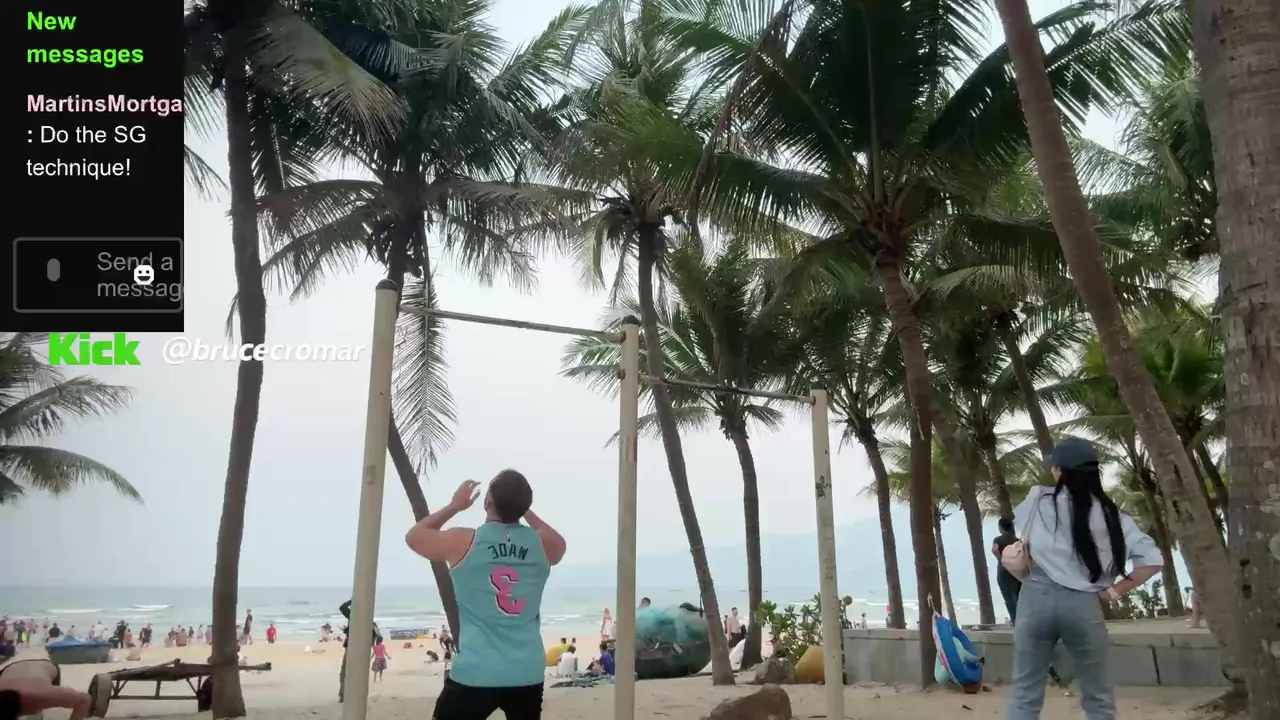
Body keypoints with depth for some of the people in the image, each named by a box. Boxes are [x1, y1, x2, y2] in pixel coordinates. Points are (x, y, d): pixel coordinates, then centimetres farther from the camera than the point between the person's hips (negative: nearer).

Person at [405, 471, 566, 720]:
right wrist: (522, 507, 24)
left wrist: (455, 505, 19)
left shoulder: (462, 542, -7)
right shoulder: (543, 544, 0)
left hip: (476, 673, -3)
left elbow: (414, 536, 13)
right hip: (528, 674, 3)